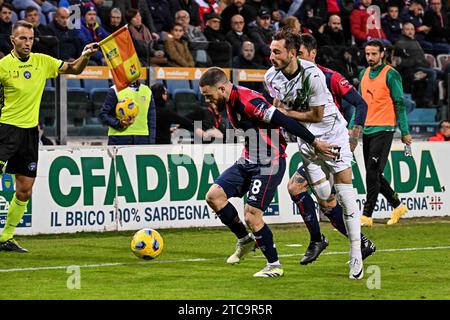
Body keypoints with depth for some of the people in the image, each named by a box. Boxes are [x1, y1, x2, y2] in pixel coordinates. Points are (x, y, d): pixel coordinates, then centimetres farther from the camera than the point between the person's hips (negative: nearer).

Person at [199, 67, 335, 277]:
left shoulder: (248, 101, -24)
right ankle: (245, 240, 16)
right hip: (248, 161, 9)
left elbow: (284, 121, -24)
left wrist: (314, 142, -21)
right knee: (214, 196, -1)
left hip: (269, 163, -9)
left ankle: (274, 265, 3)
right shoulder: (230, 103, 5)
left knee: (251, 215, -13)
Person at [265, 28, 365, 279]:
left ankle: (356, 256, -2)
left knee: (345, 195, -6)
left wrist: (286, 113, -15)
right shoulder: (271, 77, -6)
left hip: (332, 133, -5)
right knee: (324, 196, -8)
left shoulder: (312, 75, -26)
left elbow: (317, 115, -17)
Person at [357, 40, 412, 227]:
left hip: (383, 129, -7)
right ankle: (398, 206, 24)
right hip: (367, 129, 7)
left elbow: (400, 103, -6)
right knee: (373, 175, 9)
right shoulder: (364, 74, 14)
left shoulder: (390, 74, -6)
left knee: (373, 173, -11)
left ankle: (366, 215, -10)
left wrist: (405, 131, -9)